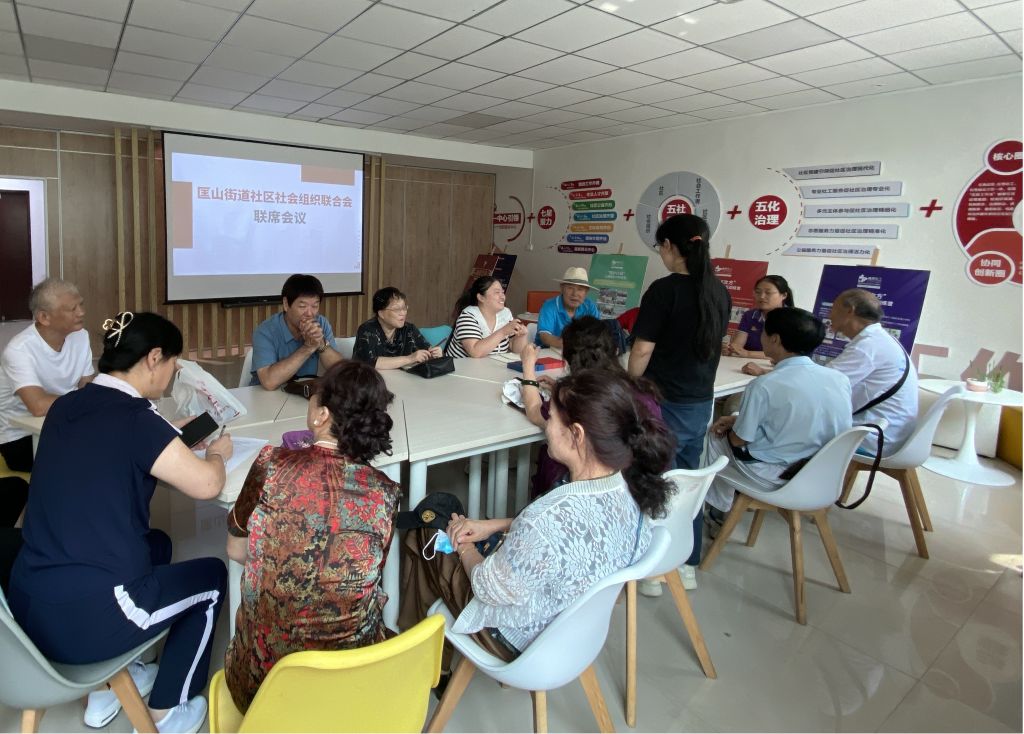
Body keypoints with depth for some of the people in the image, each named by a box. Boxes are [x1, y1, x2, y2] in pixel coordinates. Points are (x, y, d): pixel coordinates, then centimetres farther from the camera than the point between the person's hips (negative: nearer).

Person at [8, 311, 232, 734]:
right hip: (82, 619, -8)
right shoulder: (134, 418, -18)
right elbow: (207, 485, -14)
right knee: (212, 575, 15)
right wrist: (217, 452, 5)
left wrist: (171, 439, 17)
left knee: (156, 544, 31)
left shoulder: (66, 407, 5)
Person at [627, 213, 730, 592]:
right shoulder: (719, 291, 4)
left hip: (665, 404, -6)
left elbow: (642, 351, -15)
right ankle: (687, 565, 28)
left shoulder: (665, 289, -16)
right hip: (701, 402, 7)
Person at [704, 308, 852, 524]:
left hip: (773, 478, -6)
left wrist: (734, 424, 12)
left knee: (718, 436, 18)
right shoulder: (841, 379, -5)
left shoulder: (763, 386, -23)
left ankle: (719, 513, 30)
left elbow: (738, 441, -12)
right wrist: (739, 419, 12)